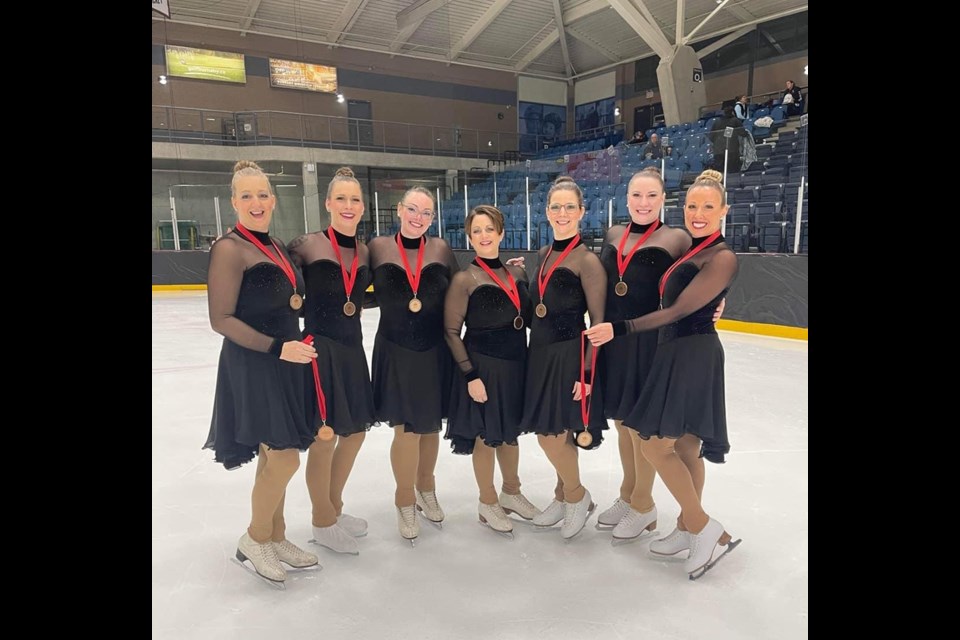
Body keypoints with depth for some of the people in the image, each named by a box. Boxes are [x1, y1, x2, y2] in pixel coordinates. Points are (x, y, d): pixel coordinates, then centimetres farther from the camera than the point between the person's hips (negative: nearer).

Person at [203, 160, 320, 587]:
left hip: (284, 362, 8)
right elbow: (221, 319, -16)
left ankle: (275, 538, 30)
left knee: (274, 456, 15)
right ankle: (254, 540, 18)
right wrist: (277, 347, -22)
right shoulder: (230, 249, -13)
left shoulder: (276, 246, 12)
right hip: (251, 366, -8)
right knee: (285, 459, -5)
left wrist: (298, 300, 5)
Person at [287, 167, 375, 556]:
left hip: (352, 348, 6)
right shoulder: (308, 246, -9)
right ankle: (322, 522, 26)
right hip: (319, 347, -6)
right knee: (325, 437, 3)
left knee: (356, 432, 15)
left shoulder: (365, 252, 6)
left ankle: (334, 507, 37)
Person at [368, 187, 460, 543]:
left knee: (430, 426, 15)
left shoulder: (441, 249, 1)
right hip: (396, 351, -2)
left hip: (435, 351, 2)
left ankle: (426, 489, 42)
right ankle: (405, 501, 28)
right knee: (406, 430, 1)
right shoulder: (378, 247, -3)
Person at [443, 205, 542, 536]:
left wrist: (529, 360, 4)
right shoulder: (464, 279, -11)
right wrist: (470, 375, -16)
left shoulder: (517, 273, 5)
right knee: (486, 436, 9)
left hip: (516, 364, 5)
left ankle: (511, 493, 40)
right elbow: (451, 332, -12)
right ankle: (487, 503, 29)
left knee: (510, 432, 20)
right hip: (483, 367, -5)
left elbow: (529, 318, 12)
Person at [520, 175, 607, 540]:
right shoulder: (544, 254, 10)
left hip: (569, 355, -7)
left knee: (551, 434, -3)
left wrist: (587, 371, -17)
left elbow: (599, 321, -14)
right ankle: (564, 497, 33)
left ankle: (577, 496, 22)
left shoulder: (587, 260, -13)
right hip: (541, 352, 7)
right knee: (556, 433, 15)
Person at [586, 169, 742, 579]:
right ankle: (688, 528, 27)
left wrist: (620, 329, -20)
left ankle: (705, 528, 9)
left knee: (655, 446, -6)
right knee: (685, 447, 15)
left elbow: (678, 311, -19)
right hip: (676, 353, 9)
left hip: (692, 356, -9)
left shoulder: (721, 258, -15)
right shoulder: (688, 249, 11)